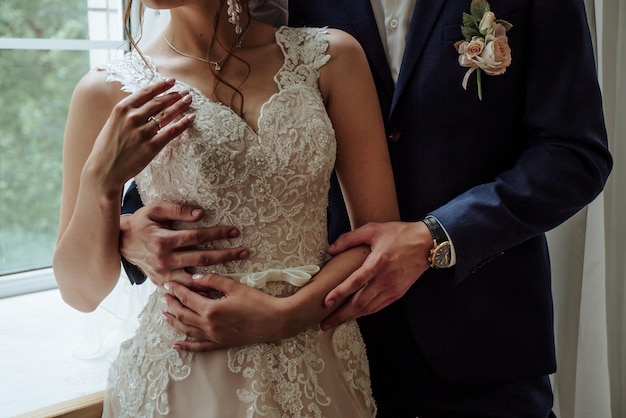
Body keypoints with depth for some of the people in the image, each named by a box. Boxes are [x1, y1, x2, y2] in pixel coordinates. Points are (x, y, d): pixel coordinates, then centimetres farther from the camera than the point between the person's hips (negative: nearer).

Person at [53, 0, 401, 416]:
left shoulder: (331, 57, -4)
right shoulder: (109, 92, -7)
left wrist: (282, 312, -16)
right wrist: (100, 182, -21)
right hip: (184, 378, -1)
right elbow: (81, 292, -4)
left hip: (320, 369, 2)